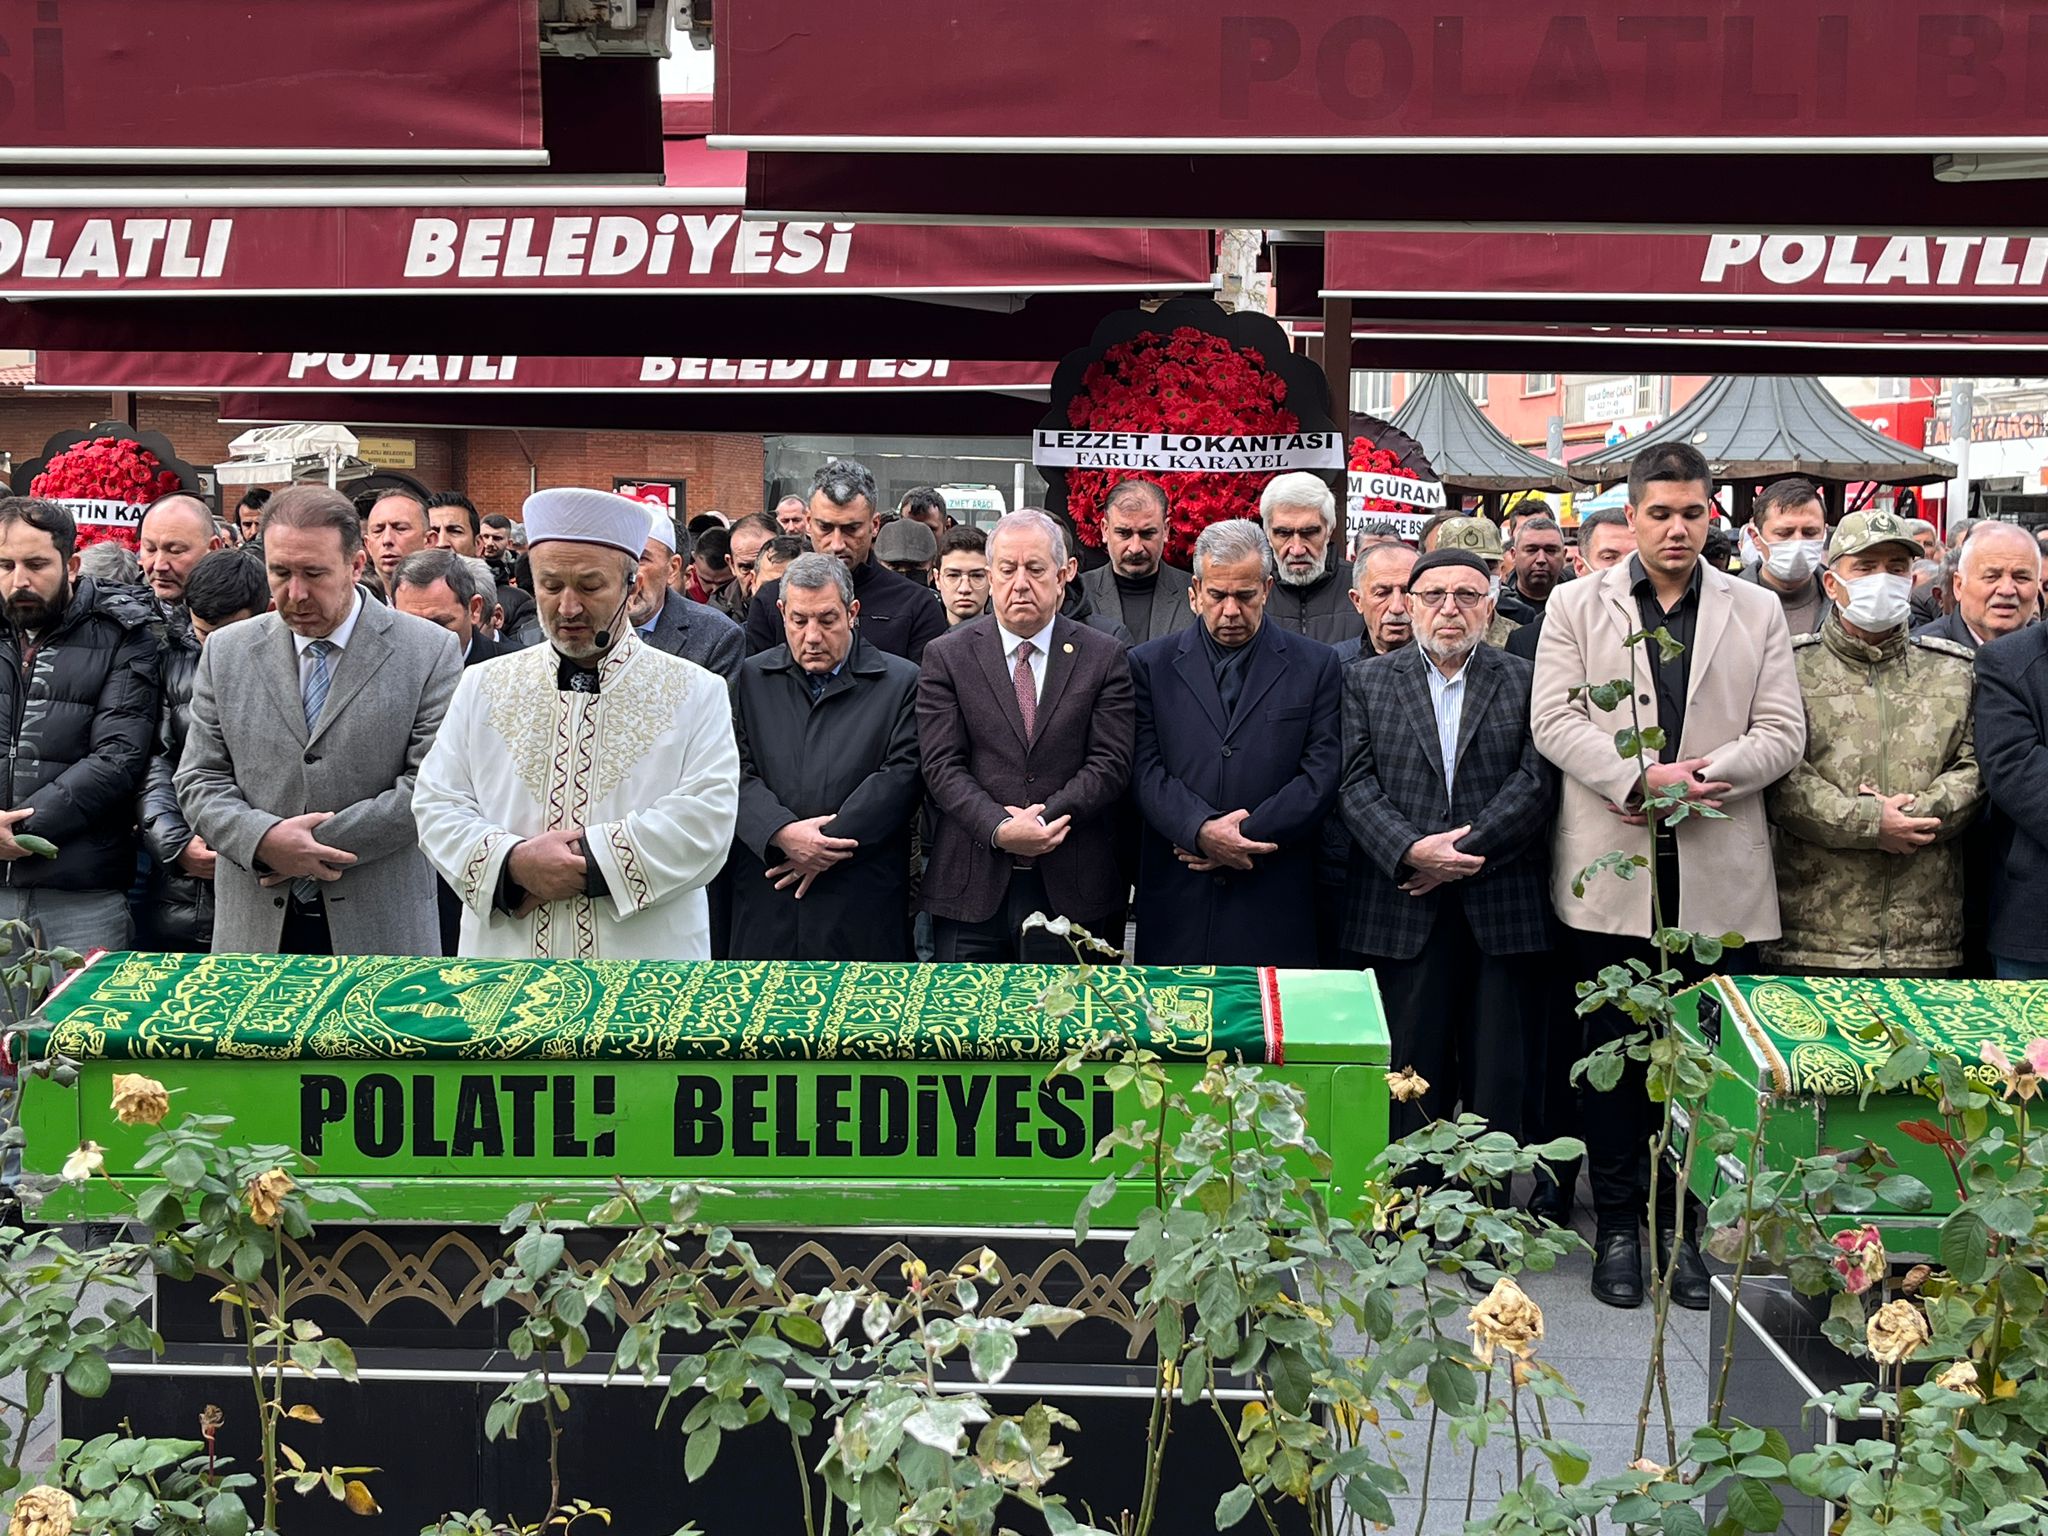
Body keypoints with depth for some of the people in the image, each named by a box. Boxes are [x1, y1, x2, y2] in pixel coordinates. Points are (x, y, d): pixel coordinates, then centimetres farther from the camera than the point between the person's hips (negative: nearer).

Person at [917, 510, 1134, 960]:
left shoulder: (1104, 657, 5)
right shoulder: (946, 656, 5)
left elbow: (1110, 763, -2)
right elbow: (942, 766, -3)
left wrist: (1042, 817, -15)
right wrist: (999, 830, -17)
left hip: (1071, 890, 0)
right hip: (970, 888, 0)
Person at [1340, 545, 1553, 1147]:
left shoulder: (1527, 681, 9)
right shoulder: (1366, 681, 10)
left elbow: (1537, 781, -2)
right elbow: (1357, 783, 1)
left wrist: (1466, 852, -11)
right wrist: (1411, 851, -14)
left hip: (1501, 912, 0)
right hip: (1403, 913, 0)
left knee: (1501, 1083, 3)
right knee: (1414, 1078, 4)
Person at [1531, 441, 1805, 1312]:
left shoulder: (1757, 612, 10)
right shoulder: (1576, 605, 7)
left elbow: (1783, 734, 3)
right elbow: (1554, 720, -3)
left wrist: (1699, 775, -14)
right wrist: (1641, 778, -17)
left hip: (1717, 878, 1)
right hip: (1612, 871, -1)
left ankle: (1683, 1225, 18)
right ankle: (1617, 1228, 16)